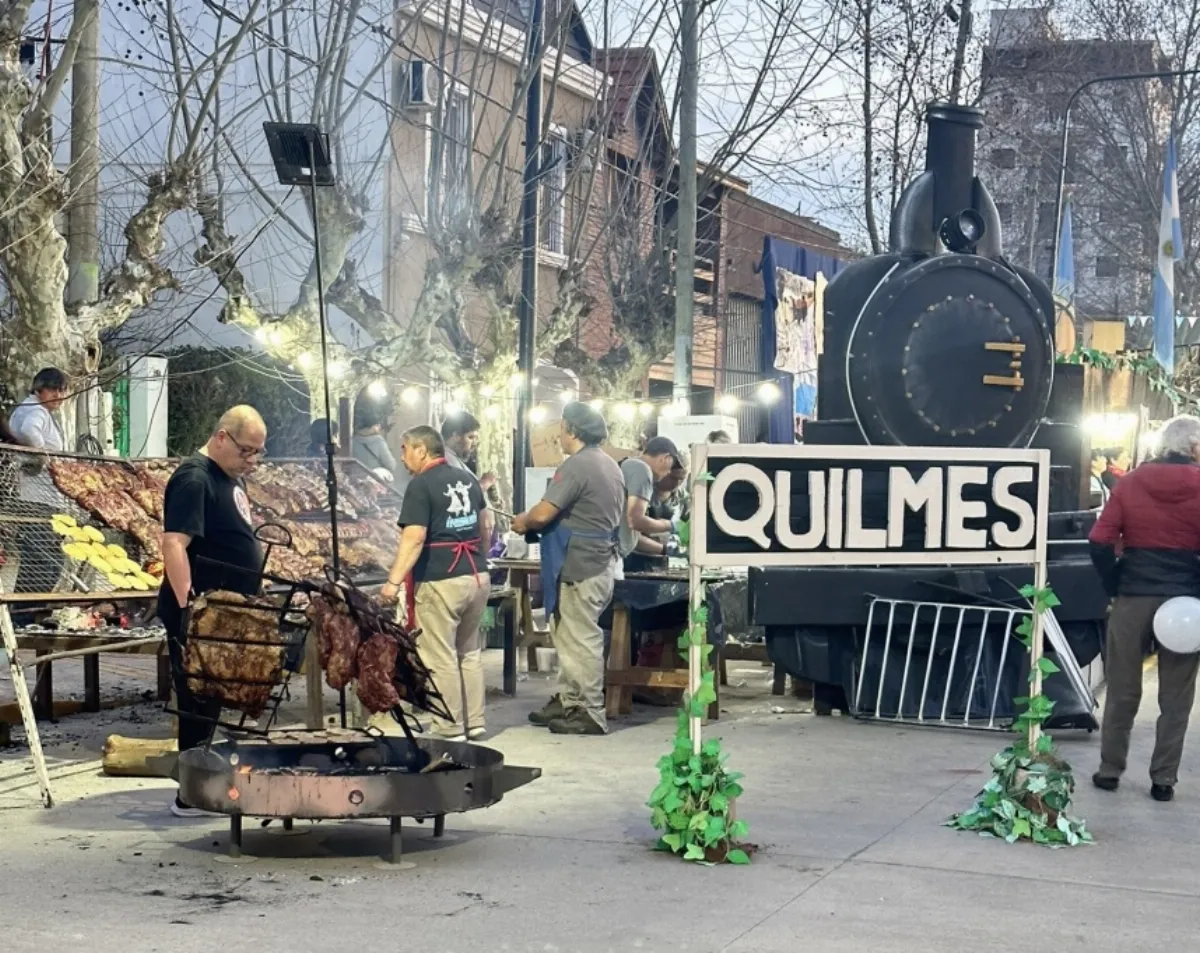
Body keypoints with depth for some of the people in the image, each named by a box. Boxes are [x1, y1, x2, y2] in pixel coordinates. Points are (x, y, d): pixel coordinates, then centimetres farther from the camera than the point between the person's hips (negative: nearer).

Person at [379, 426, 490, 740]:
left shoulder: (421, 485, -12)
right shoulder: (468, 478, 12)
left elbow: (414, 538, -21)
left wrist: (394, 581, -24)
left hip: (440, 583, -8)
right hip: (478, 577, 8)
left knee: (442, 659, 1)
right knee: (470, 653, 18)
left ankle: (451, 729, 5)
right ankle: (474, 722, 22)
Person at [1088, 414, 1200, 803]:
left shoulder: (1130, 483, 2)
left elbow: (1099, 542, -4)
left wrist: (1115, 587, 5)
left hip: (1133, 599, 2)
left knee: (1122, 691, 11)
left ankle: (1109, 770, 17)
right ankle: (1163, 779, 9)